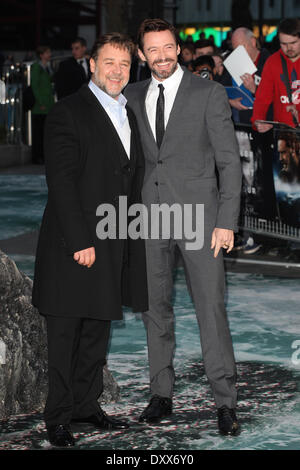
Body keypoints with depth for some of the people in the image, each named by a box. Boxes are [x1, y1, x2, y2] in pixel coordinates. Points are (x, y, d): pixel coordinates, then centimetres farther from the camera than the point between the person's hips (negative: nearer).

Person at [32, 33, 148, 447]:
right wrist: (80, 242, -20)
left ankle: (87, 405, 26)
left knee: (98, 330, 15)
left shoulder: (129, 114, 15)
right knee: (65, 333, 1)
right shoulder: (68, 113, -9)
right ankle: (58, 417, 10)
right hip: (74, 242, -7)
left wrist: (131, 234, 10)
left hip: (113, 245, 7)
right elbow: (61, 182, -15)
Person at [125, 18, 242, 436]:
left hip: (198, 214, -4)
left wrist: (227, 222, -10)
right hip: (150, 217, 4)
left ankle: (225, 402, 3)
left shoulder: (209, 94, -3)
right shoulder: (132, 97, 10)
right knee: (155, 308, 10)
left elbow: (230, 161, -4)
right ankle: (162, 394, 22)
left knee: (211, 308, -5)